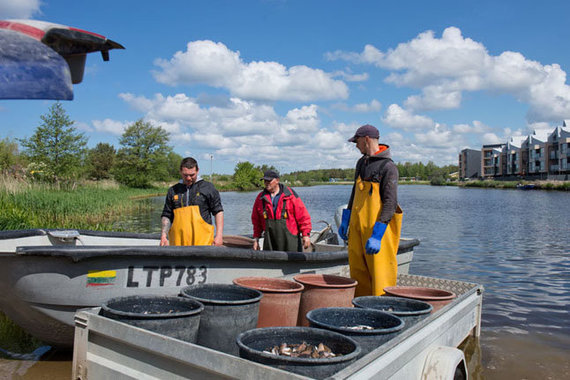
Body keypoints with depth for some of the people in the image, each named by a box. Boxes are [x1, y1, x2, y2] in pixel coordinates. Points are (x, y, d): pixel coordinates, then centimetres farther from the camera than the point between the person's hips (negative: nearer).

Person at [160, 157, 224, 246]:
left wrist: (219, 235, -4)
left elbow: (218, 211, 4)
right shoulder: (173, 191, 14)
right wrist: (163, 235, 3)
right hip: (178, 241, 3)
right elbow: (166, 215, 17)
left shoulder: (208, 188, 7)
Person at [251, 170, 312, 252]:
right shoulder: (260, 198, 7)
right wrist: (256, 238, 12)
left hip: (290, 240, -3)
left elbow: (303, 215, -4)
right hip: (270, 241, 3)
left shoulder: (290, 195, -3)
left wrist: (306, 234, -8)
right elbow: (256, 220, 15)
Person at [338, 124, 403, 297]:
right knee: (357, 269, 11)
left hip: (376, 227, -8)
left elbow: (391, 204, -16)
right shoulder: (361, 163, 15)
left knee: (380, 272, -4)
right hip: (357, 225, 8)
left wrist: (377, 235, -22)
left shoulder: (388, 166, -11)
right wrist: (345, 221, 20)